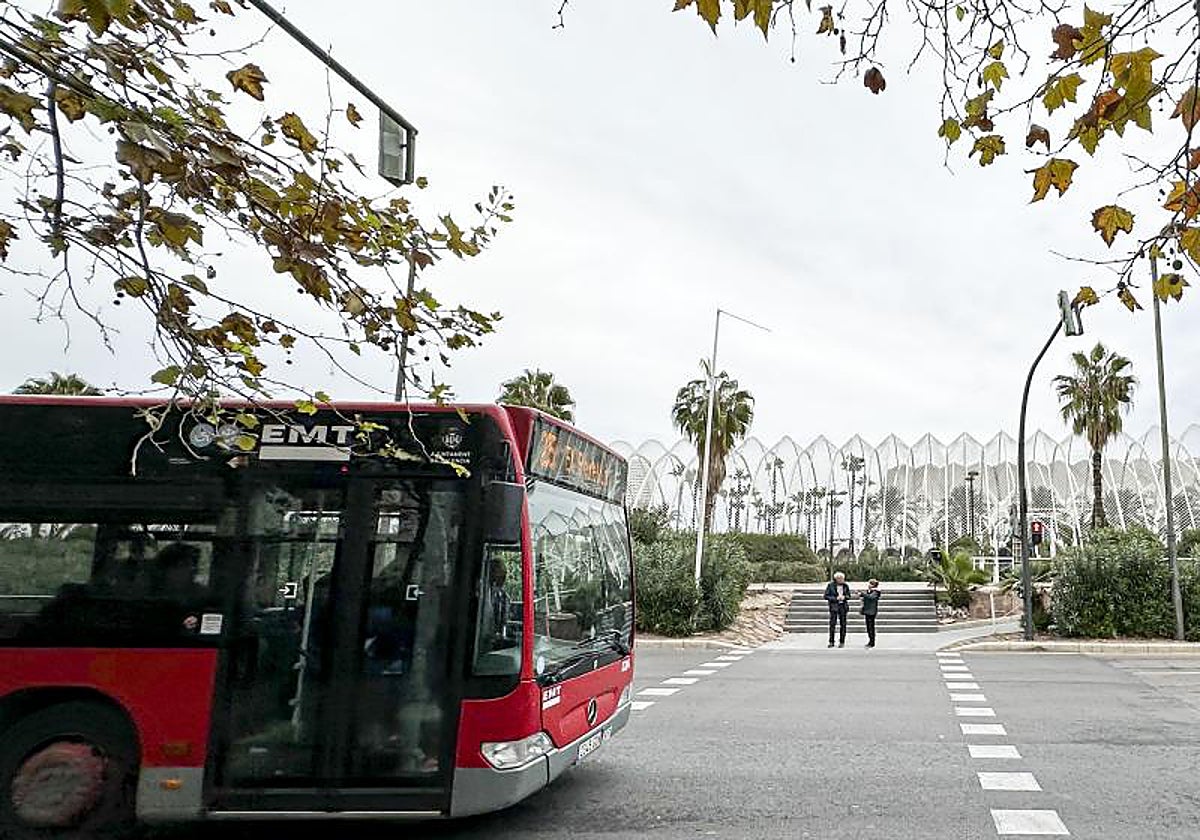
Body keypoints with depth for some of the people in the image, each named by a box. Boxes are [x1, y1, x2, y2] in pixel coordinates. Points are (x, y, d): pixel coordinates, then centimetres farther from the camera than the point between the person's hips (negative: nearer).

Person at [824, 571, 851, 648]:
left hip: (843, 606, 3)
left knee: (843, 624, 4)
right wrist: (836, 598, -14)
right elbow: (826, 596, -4)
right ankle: (831, 642, 3)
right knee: (832, 624, -5)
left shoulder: (845, 585, 4)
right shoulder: (831, 585, -5)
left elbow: (848, 596, 14)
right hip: (834, 606, -3)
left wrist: (844, 597, -8)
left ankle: (842, 642, 13)